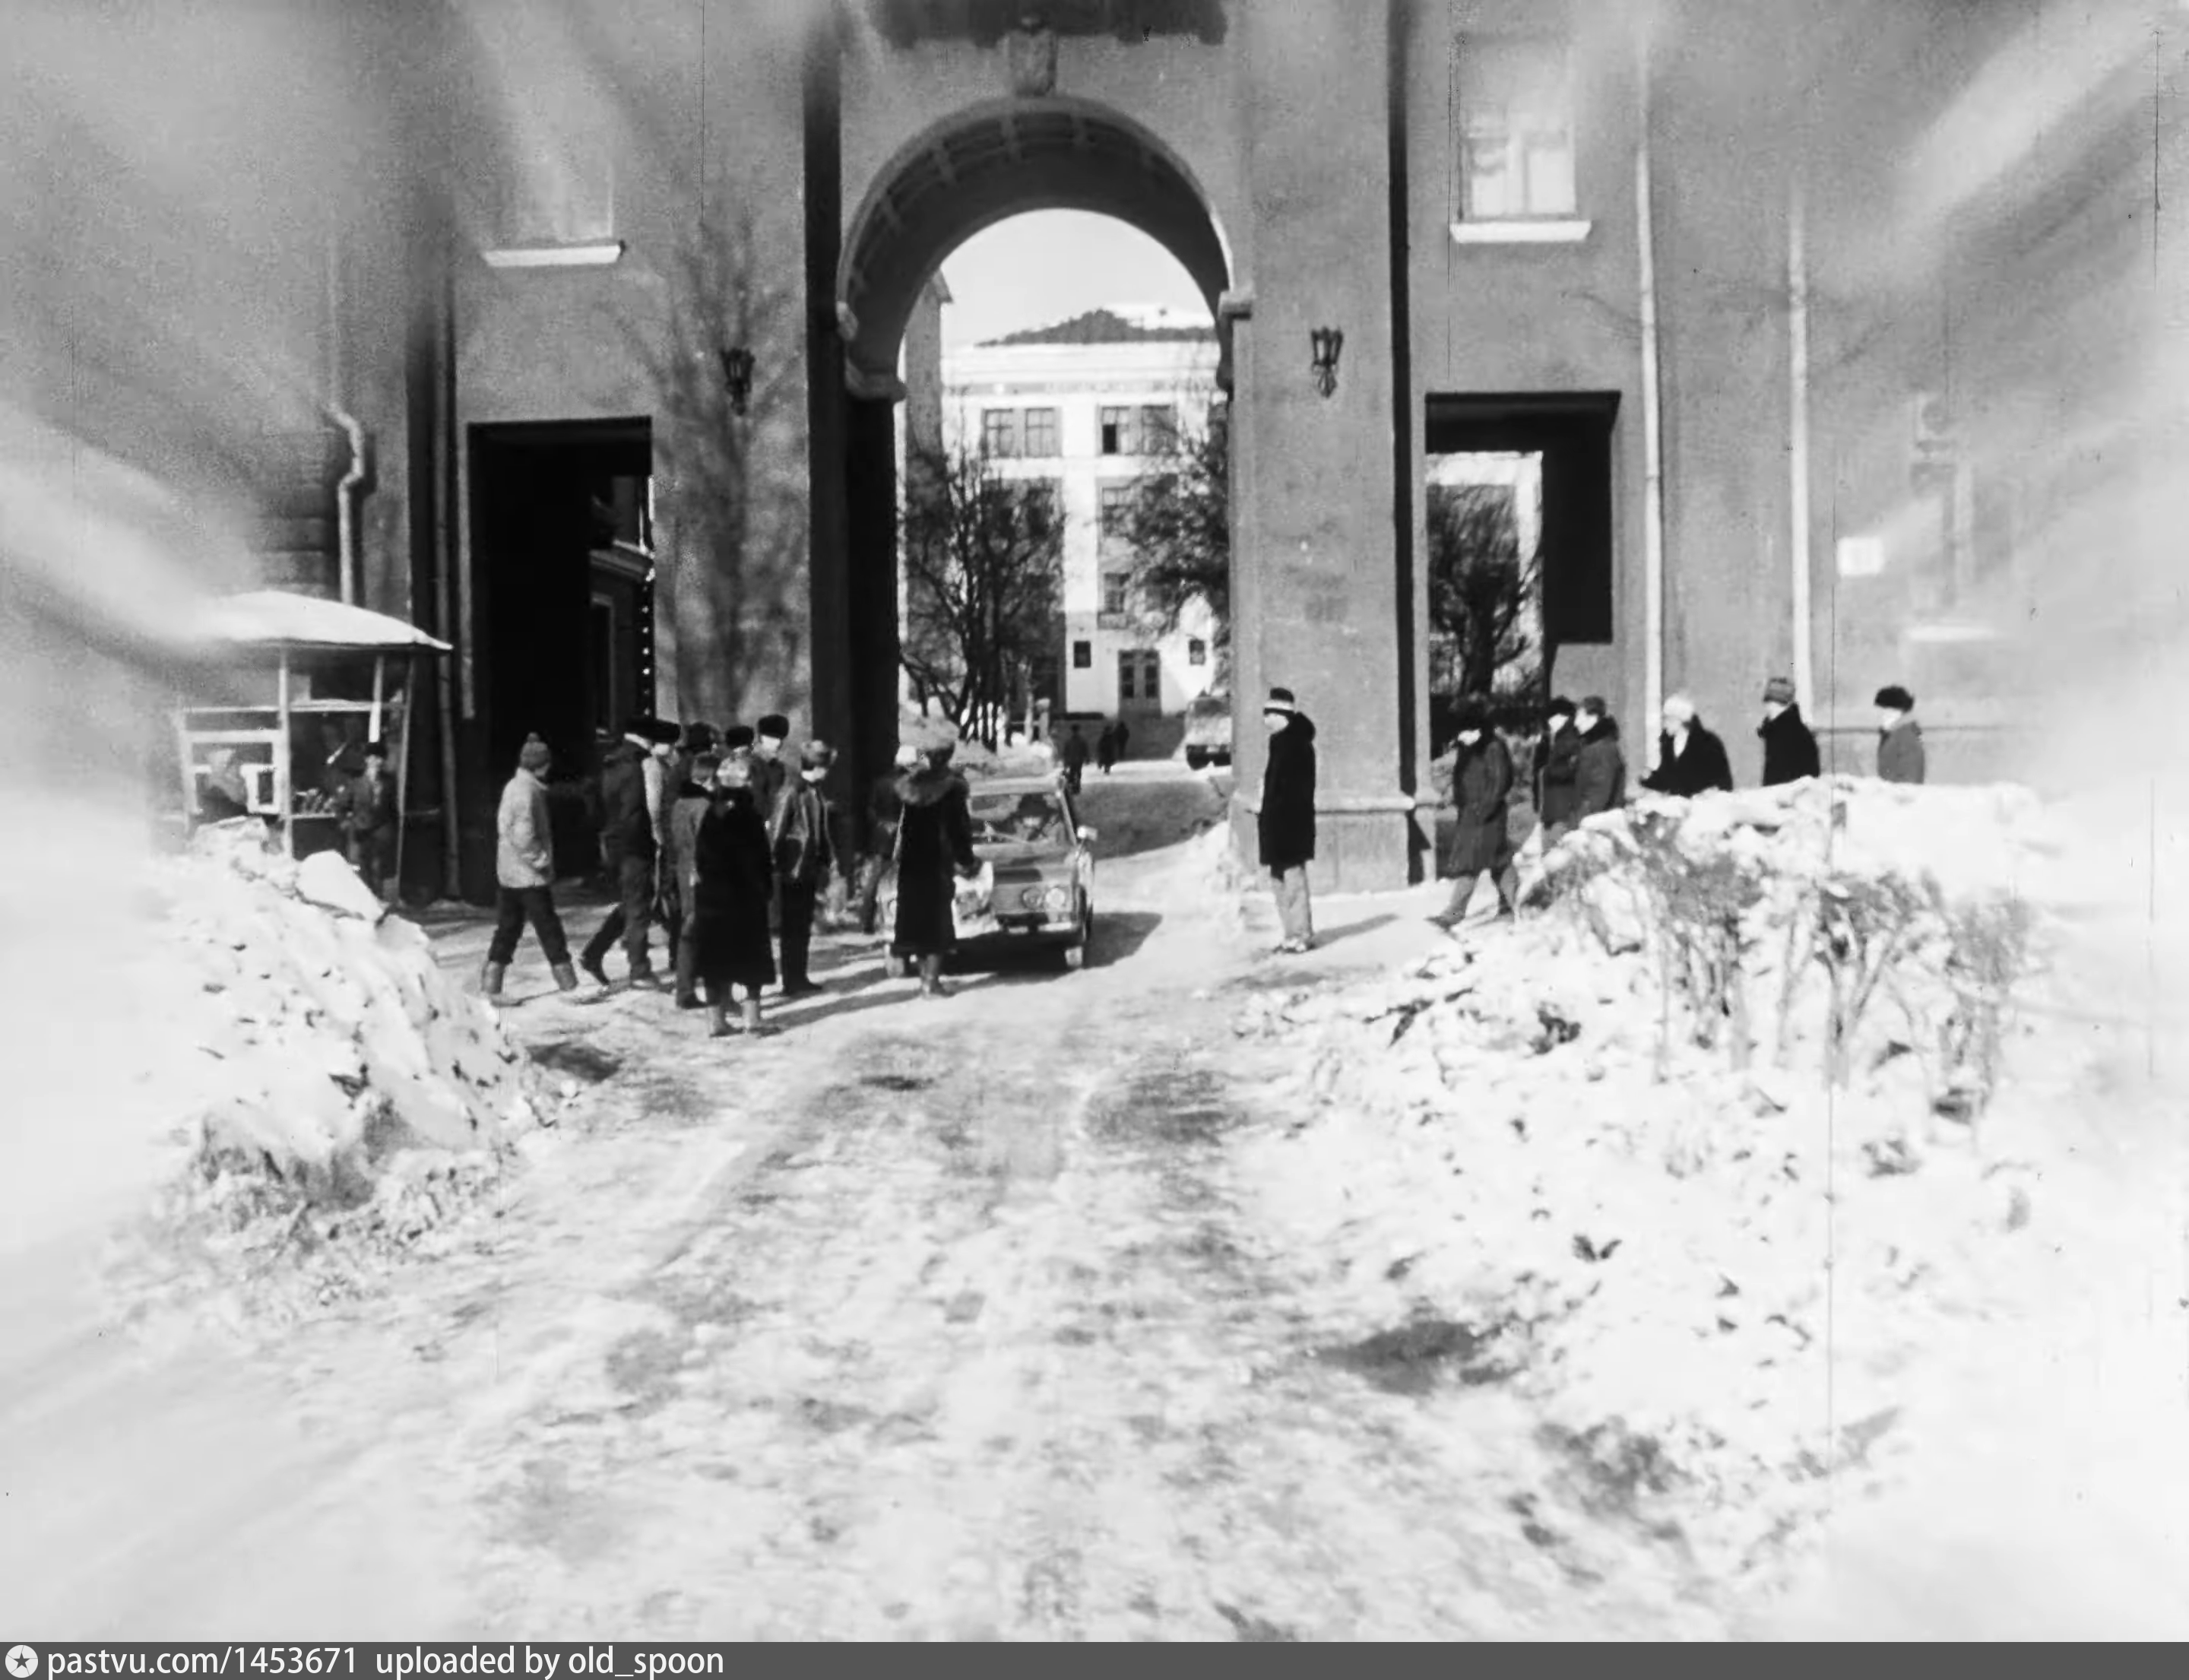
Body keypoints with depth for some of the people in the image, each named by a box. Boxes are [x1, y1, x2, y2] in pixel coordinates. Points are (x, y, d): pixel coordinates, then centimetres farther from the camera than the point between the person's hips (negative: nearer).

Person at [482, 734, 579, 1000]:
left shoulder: (513, 786, 13)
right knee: (549, 928, -1)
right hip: (530, 876, -9)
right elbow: (523, 835, -24)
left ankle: (491, 982, 9)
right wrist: (542, 860, -14)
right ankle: (569, 985, 6)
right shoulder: (527, 790, -17)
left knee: (507, 928, 11)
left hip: (507, 873, 9)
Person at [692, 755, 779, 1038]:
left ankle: (717, 1020, 11)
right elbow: (757, 856, -12)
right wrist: (767, 886, -4)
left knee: (716, 954, 9)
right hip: (745, 894, -5)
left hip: (711, 893, 5)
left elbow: (699, 853, 6)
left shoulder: (711, 813, 3)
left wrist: (701, 879, 13)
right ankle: (752, 1020, 5)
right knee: (752, 956, 6)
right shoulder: (747, 812, -12)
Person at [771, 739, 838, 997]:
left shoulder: (816, 791, 8)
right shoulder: (792, 792, -14)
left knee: (804, 927, 13)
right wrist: (775, 869, -16)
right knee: (792, 928, 0)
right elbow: (776, 833, -14)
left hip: (811, 869, 7)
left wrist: (829, 860, 11)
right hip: (793, 869, -7)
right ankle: (791, 983, 7)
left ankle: (800, 978, 21)